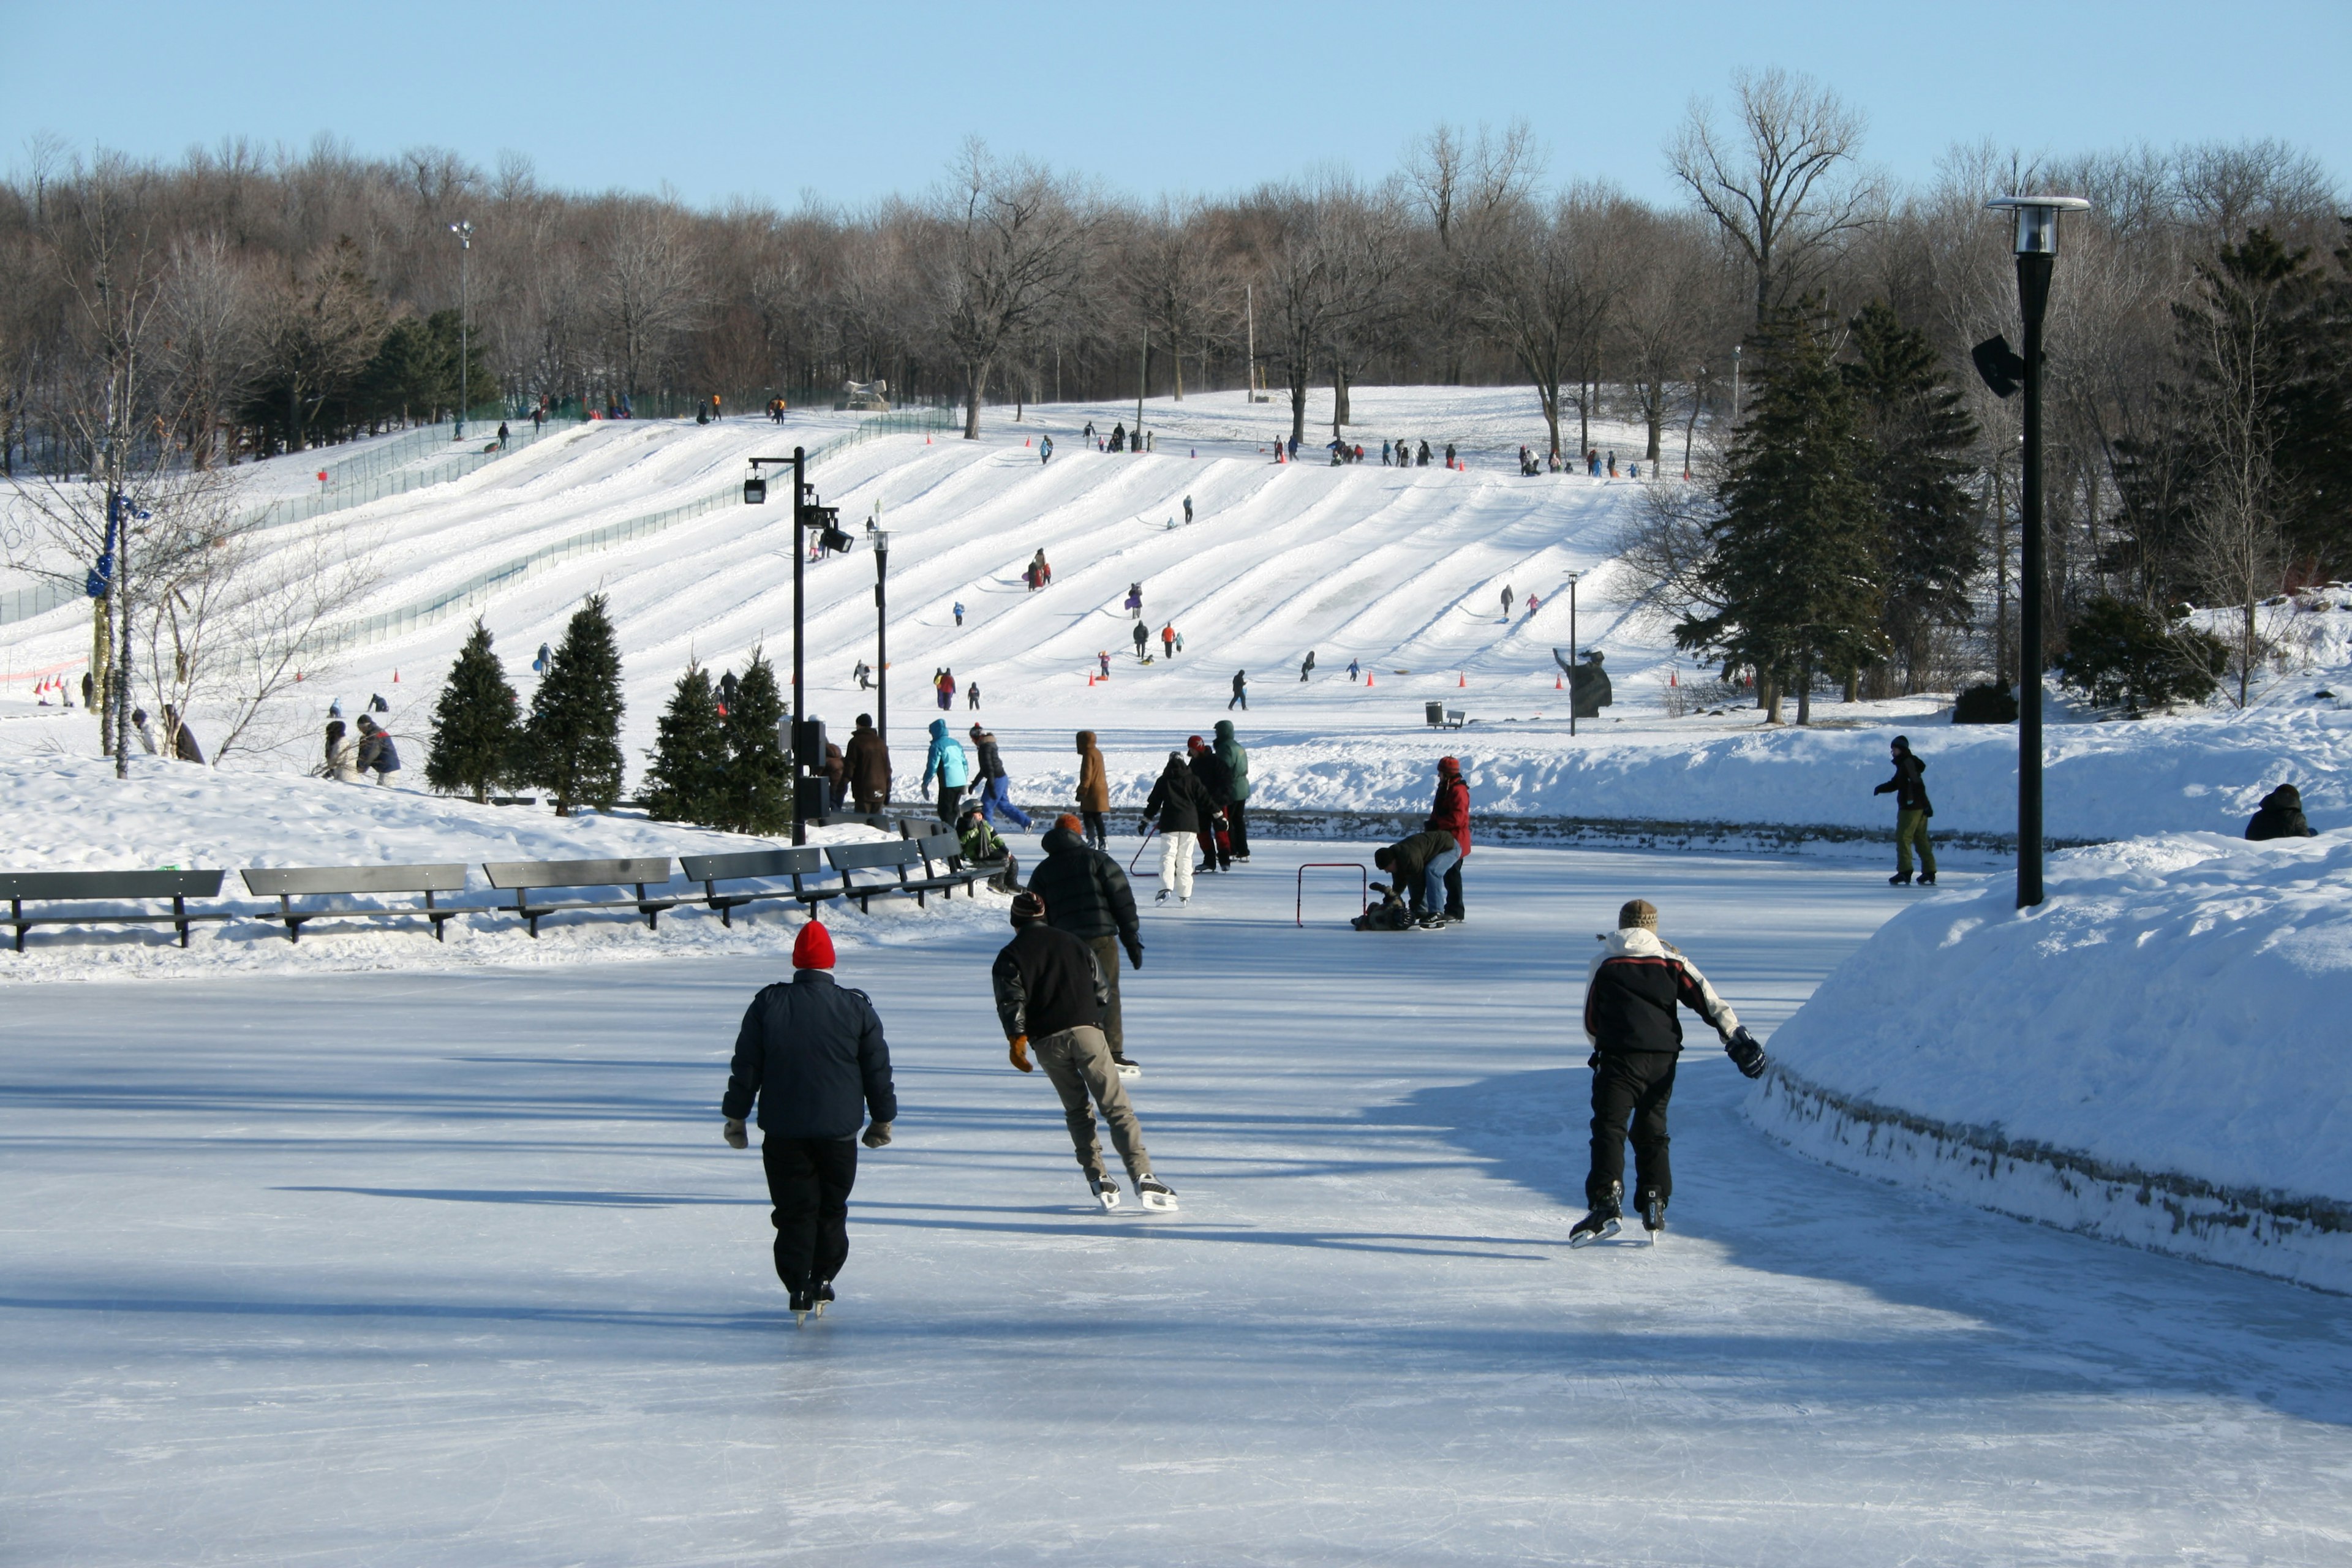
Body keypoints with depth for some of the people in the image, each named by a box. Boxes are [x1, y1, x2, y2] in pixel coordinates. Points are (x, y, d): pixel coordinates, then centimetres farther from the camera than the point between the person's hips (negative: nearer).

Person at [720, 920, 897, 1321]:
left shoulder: (767, 1005, -3)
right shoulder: (856, 1008, -2)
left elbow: (746, 1067, 1)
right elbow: (878, 1070, 5)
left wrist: (735, 1117, 11)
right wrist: (883, 1120, 17)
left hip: (783, 1132, 0)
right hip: (839, 1131, 0)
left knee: (795, 1211, 6)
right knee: (831, 1208, 16)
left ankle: (798, 1287, -5)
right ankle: (822, 1281, 17)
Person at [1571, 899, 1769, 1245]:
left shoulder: (1603, 964, 12)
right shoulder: (1671, 963, 13)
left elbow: (1591, 1022, 16)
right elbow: (1709, 1001, 3)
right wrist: (1738, 1039, -1)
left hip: (1620, 1058, -3)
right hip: (1662, 1060, 3)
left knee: (1609, 1128, -8)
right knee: (1652, 1131, 17)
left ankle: (1606, 1201, -25)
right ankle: (1654, 1205, 13)